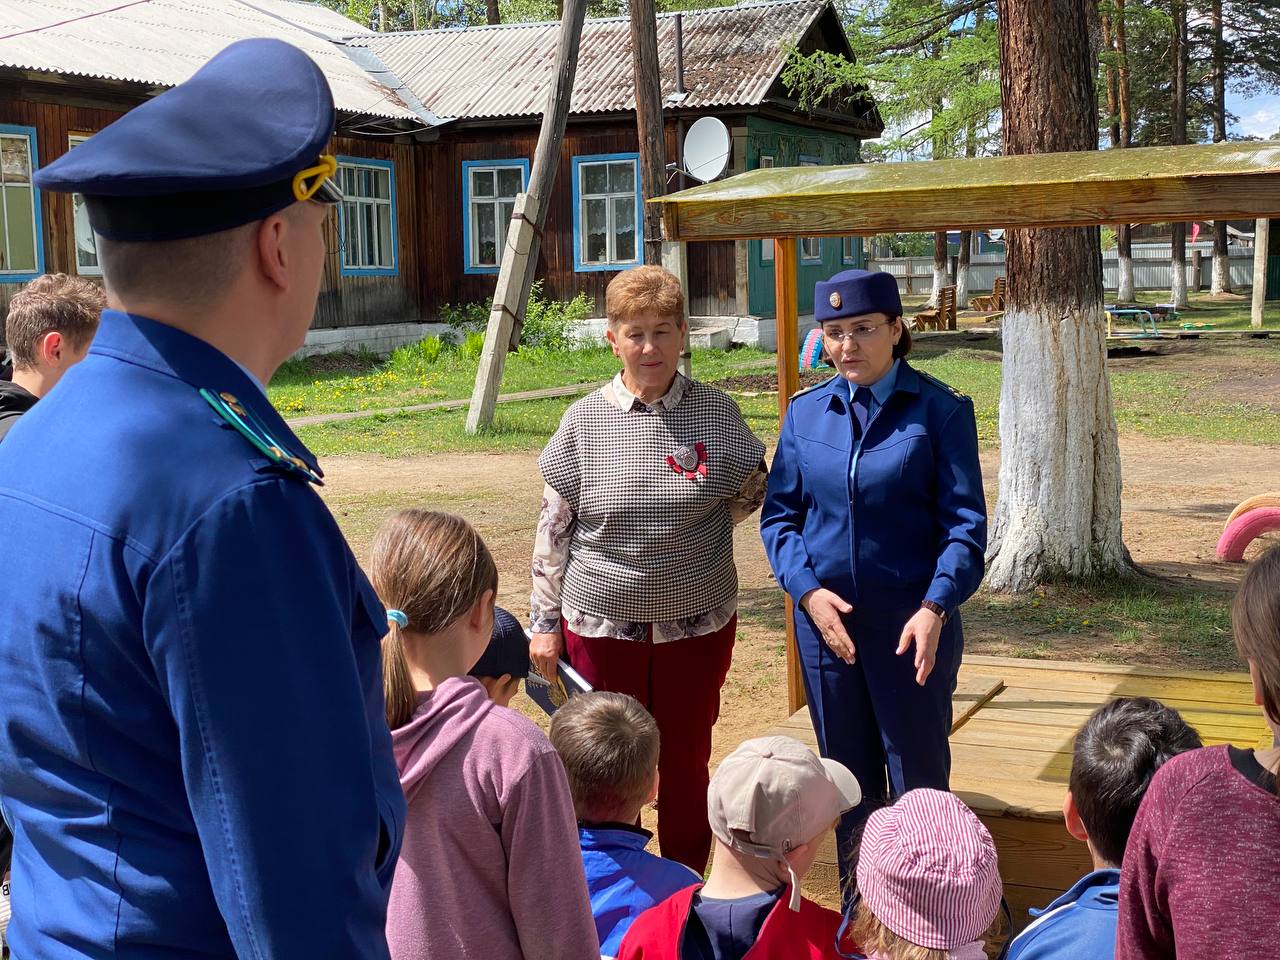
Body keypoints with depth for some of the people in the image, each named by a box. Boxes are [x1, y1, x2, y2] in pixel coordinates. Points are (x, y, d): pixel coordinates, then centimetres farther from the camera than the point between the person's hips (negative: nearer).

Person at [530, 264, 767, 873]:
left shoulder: (716, 413, -3)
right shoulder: (584, 421, -3)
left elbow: (752, 493, 12)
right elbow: (553, 530, 1)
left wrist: (693, 525, 0)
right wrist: (544, 622, 1)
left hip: (697, 623, 1)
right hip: (600, 622, 0)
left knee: (687, 761, 13)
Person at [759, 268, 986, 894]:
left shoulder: (940, 411, -6)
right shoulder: (806, 412, 5)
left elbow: (965, 523, -8)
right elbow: (779, 513, 7)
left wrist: (935, 608, -21)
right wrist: (807, 590, -9)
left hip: (911, 625, -4)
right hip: (825, 619, 4)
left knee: (918, 779, 5)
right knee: (847, 779, 15)